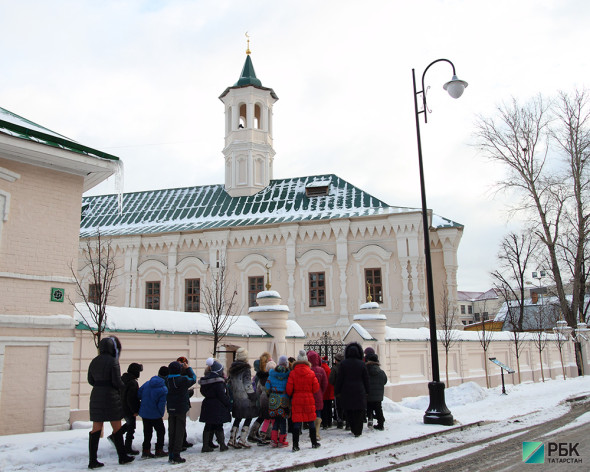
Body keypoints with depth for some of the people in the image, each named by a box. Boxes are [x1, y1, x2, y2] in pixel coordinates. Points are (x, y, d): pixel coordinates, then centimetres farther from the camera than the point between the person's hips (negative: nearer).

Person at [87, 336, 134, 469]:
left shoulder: (94, 361, 8)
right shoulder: (113, 361, -12)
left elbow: (90, 380, 13)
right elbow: (117, 381, -14)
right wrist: (123, 387, 5)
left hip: (96, 395, 6)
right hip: (111, 397, -6)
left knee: (96, 429, 7)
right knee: (117, 428, 7)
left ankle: (92, 460, 7)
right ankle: (122, 456, 17)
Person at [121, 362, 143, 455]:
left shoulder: (122, 378, 6)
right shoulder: (133, 382, -22)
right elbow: (131, 398, -25)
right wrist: (135, 411, -17)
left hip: (121, 408, 9)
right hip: (129, 410, -9)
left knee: (129, 424, 26)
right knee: (131, 428, 4)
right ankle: (128, 448, 11)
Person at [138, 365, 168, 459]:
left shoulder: (147, 383, 0)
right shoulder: (164, 389, -17)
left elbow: (138, 394, 6)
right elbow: (161, 404, -18)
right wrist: (161, 415, -2)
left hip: (144, 413, 5)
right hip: (155, 415, -5)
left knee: (147, 432, 16)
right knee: (161, 431, 12)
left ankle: (146, 451, 17)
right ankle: (159, 450, 14)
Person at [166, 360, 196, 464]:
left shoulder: (167, 380, -4)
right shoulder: (183, 380, -17)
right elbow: (193, 379, -1)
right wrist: (188, 368, 10)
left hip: (171, 409, 5)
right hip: (181, 409, -5)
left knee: (171, 432, 13)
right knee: (180, 432, 2)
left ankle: (171, 455, 19)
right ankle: (176, 456, 1)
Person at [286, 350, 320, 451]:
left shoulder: (292, 373, -7)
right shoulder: (311, 373, -5)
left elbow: (289, 389, -5)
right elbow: (316, 388, -1)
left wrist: (291, 395, 16)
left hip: (296, 400, 0)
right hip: (309, 400, 1)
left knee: (297, 422, 2)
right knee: (311, 422, 12)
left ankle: (295, 445, -1)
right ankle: (314, 443, 21)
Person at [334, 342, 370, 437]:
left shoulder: (343, 364, -6)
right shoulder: (362, 364, -4)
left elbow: (339, 379, -3)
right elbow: (366, 379, 2)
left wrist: (337, 391, 5)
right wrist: (367, 391, 11)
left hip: (346, 391, 0)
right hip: (359, 392, 0)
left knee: (348, 412, 13)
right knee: (359, 412, 6)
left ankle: (353, 429, 18)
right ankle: (357, 431, 5)